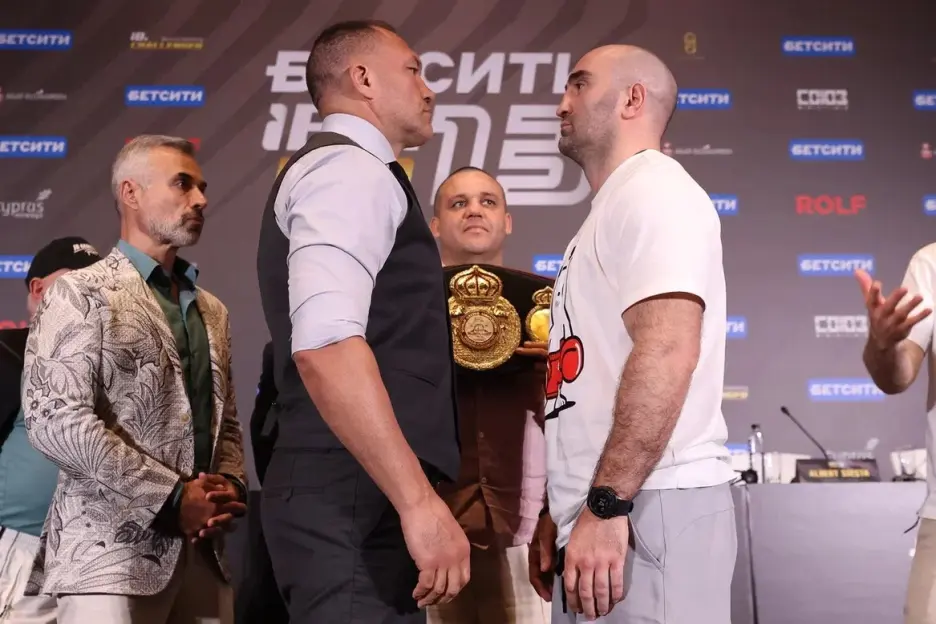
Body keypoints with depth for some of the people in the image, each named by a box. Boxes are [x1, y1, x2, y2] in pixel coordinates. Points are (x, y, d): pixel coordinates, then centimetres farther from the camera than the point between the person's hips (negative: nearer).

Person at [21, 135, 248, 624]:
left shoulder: (212, 312, 17)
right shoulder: (81, 294, -2)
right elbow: (54, 421, -13)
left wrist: (229, 487, -2)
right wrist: (173, 497, -14)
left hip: (201, 554, 6)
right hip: (112, 552, -6)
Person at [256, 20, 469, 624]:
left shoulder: (336, 174, 23)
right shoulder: (350, 169, -9)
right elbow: (326, 346, -24)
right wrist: (419, 500, -25)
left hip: (358, 495, 10)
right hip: (356, 501, -10)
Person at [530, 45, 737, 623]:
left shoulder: (653, 189, -7)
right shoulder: (616, 207, 23)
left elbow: (668, 350, -21)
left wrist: (606, 505, -24)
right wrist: (565, 510, 21)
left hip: (647, 509, -9)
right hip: (606, 514, 9)